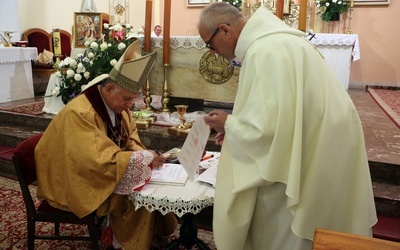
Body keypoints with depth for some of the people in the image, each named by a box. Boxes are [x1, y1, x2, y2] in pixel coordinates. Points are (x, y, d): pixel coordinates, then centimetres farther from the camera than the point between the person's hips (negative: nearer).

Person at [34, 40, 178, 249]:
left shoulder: (117, 104, -3)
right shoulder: (80, 113, -30)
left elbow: (130, 139, 7)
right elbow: (98, 161, -36)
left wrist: (145, 155, -14)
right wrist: (144, 159, -32)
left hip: (105, 172, 8)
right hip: (79, 183, -8)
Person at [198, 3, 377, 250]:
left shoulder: (264, 52, -25)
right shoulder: (272, 38, 8)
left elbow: (267, 128, -27)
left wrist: (228, 124, -9)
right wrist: (235, 125, 8)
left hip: (313, 159, -9)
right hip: (317, 145, 9)